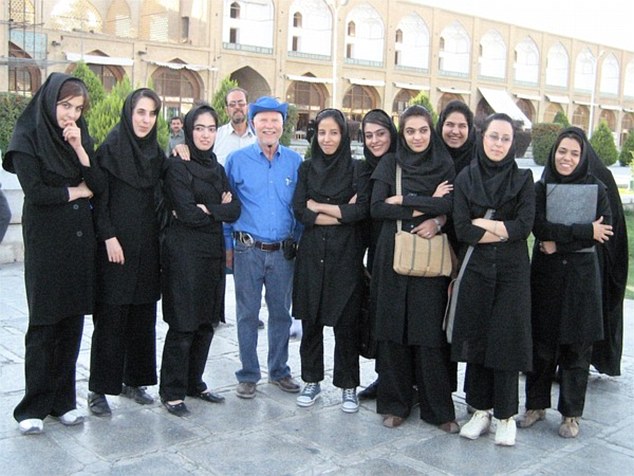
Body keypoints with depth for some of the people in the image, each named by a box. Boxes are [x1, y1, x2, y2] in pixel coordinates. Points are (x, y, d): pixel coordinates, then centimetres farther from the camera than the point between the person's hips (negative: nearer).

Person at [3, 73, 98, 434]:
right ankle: (34, 406, 11)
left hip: (80, 239, 5)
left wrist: (78, 147, -10)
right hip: (46, 243, -5)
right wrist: (76, 191, -3)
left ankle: (63, 400, 17)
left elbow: (98, 185, 1)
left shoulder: (80, 137, 11)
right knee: (44, 325, 0)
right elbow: (35, 192, -15)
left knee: (72, 323, 7)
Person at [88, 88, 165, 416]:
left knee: (143, 316, 10)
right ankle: (99, 389, 8)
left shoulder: (156, 153, 11)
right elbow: (99, 198, -10)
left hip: (147, 247, 6)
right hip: (116, 246, -6)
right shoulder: (111, 148, -6)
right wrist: (109, 237, -15)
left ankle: (134, 380, 22)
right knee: (110, 318, -2)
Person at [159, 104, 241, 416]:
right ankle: (172, 391, 11)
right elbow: (188, 213, -18)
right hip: (184, 253, -7)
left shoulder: (217, 168, 14)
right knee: (183, 325, -2)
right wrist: (220, 210, -5)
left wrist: (207, 210, -12)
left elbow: (235, 210, 2)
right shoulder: (177, 167, -7)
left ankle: (195, 383, 25)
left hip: (213, 253, 7)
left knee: (206, 322, 11)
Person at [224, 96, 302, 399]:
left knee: (281, 313, 11)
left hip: (283, 251, 2)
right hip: (248, 250, -2)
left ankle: (279, 371, 26)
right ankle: (248, 375, 18)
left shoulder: (294, 161, 4)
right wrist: (227, 246, 3)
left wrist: (299, 242, 7)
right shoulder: (237, 160, -1)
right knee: (247, 314, 5)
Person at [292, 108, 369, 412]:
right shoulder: (307, 168, 8)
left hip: (345, 255, -2)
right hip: (312, 254, 3)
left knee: (345, 322, 2)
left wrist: (318, 206, -7)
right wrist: (341, 213, -11)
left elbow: (362, 210, -12)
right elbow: (299, 211, -3)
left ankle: (348, 385, 15)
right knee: (310, 320, 7)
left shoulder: (356, 169, 1)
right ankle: (312, 380, 22)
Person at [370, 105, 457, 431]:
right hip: (394, 258, 0)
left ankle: (438, 408, 11)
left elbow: (453, 206, -7)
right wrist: (426, 206, -10)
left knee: (431, 333, 0)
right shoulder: (389, 164, 6)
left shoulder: (445, 166, 7)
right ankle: (394, 403, 15)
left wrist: (403, 201, -11)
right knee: (393, 330, 3)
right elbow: (376, 208, -5)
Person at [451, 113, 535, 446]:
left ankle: (506, 416, 14)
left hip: (512, 272, -1)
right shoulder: (466, 178, 3)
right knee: (475, 339, 5)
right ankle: (480, 411, 19)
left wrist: (482, 223, -8)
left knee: (506, 341, 1)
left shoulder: (523, 179, 1)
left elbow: (525, 226, -11)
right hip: (476, 270, 1)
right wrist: (505, 229, -9)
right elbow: (461, 229, -7)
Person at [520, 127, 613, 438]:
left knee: (576, 346, 5)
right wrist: (585, 231, -16)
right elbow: (540, 228, -12)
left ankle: (571, 414, 18)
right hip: (545, 275, 0)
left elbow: (604, 234, -8)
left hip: (581, 276, 0)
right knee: (541, 343, 6)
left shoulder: (596, 189, 2)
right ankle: (536, 405, 23)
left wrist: (559, 241, -14)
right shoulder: (540, 188, 2)